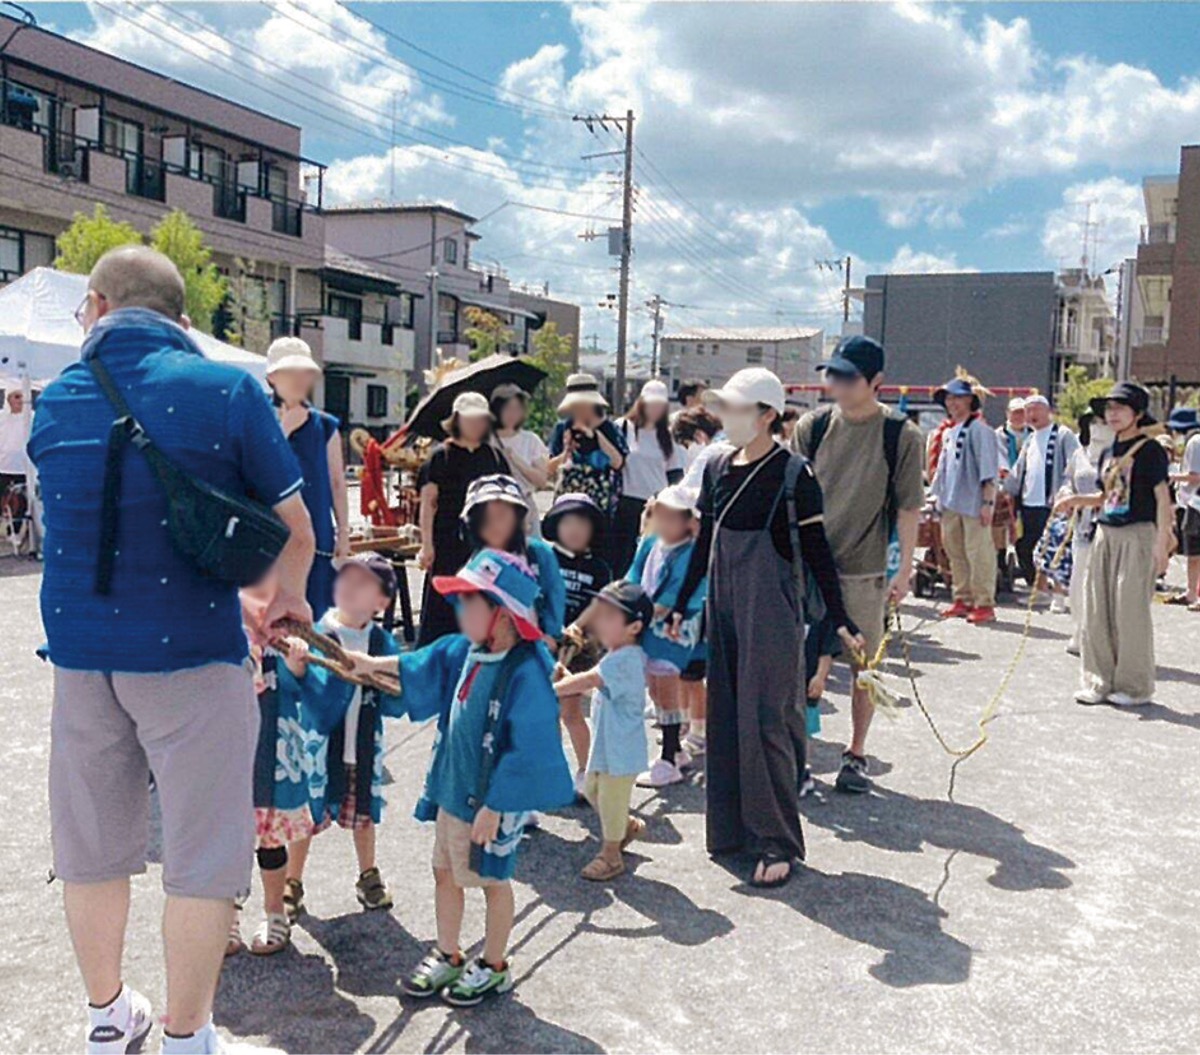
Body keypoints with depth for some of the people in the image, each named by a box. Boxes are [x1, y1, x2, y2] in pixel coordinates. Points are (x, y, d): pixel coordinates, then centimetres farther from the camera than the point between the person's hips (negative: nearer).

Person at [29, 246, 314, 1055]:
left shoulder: (55, 402, 6)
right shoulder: (228, 390, -7)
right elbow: (295, 529, -5)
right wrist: (290, 597, 18)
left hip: (80, 652, 5)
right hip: (189, 652, -4)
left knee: (92, 844, 18)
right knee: (204, 853, 7)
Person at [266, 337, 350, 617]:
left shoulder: (326, 426, 7)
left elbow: (337, 482, 9)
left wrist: (343, 533, 5)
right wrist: (284, 430, -14)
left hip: (318, 537, 2)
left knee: (316, 613, 4)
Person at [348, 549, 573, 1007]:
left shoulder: (526, 673, -27)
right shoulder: (465, 651, -2)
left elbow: (525, 751, -26)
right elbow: (424, 664, 19)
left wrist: (494, 807, -23)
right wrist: (374, 664, 18)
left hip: (492, 801, -8)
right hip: (451, 790, 8)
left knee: (493, 880, 12)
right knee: (445, 871, 19)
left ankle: (493, 967, 33)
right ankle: (447, 956, 39)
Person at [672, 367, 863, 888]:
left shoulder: (793, 474, -10)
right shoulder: (717, 469, 8)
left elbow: (816, 550, -7)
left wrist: (839, 619, -9)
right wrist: (680, 604, 17)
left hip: (771, 609, -6)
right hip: (724, 606, 6)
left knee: (764, 720, -6)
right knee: (725, 714, 10)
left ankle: (778, 842, 5)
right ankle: (733, 826, 22)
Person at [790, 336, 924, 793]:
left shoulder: (901, 435, -6)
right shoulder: (813, 426, 1)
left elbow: (908, 507, -3)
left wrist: (905, 568, -5)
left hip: (865, 570, -2)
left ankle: (856, 754, 25)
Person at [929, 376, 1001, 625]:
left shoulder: (978, 429, -8)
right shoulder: (949, 433, 18)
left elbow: (988, 469, -13)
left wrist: (988, 502, -17)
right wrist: (938, 496, 20)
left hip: (974, 502, -9)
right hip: (951, 503, 9)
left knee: (978, 553, -7)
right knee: (955, 552, 11)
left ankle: (984, 604, -3)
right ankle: (963, 599, 20)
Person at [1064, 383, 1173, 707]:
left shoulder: (1150, 450, -7)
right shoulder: (1108, 453, 15)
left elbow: (1162, 498, -11)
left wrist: (1162, 543, -16)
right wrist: (1079, 501, 6)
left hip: (1138, 534, -7)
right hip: (1106, 533, 7)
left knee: (1131, 611, -3)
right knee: (1097, 611, 7)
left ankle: (1135, 687, 8)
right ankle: (1101, 681, 17)